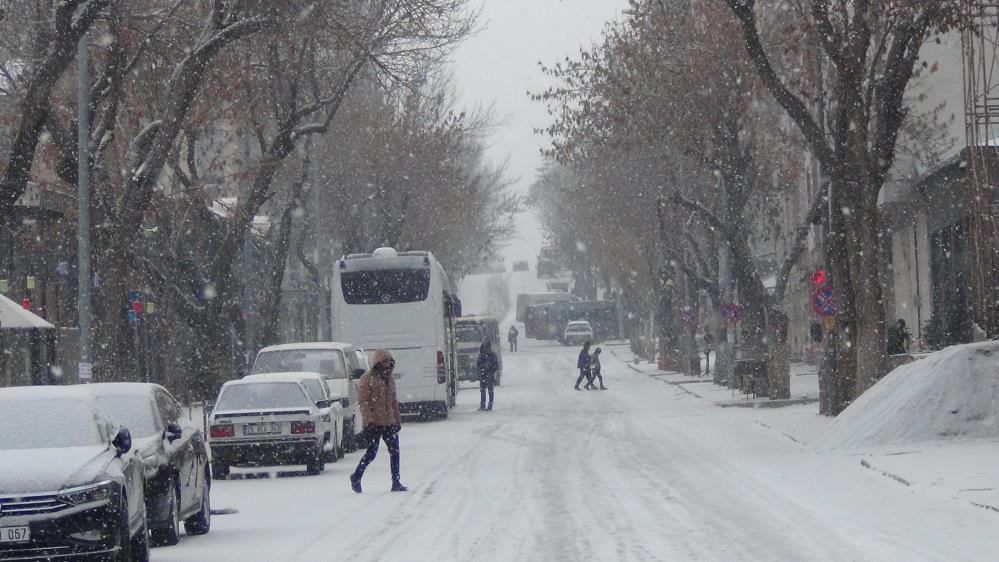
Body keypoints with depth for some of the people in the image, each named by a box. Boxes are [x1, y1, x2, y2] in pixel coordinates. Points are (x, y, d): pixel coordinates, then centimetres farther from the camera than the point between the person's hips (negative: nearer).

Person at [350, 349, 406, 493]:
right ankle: (356, 477, 12)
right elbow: (363, 402, -12)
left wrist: (398, 419, 21)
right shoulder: (367, 379, -7)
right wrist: (369, 420, -20)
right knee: (372, 452, -7)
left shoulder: (389, 379, 16)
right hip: (374, 423, -7)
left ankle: (396, 482, 6)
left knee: (394, 451, 2)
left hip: (389, 422, 7)